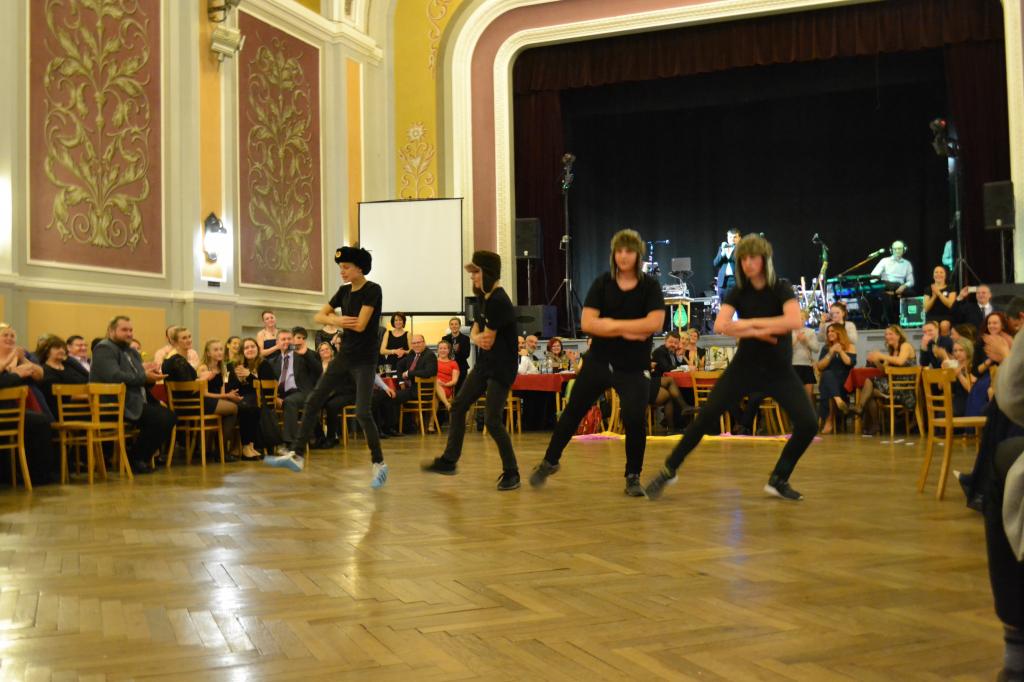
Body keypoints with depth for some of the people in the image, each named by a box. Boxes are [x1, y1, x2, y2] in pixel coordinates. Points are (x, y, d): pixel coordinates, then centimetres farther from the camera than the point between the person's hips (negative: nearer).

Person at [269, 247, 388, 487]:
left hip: (364, 361, -7)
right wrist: (336, 320, -15)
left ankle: (379, 464, 5)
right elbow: (319, 316, 7)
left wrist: (334, 319, -6)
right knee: (313, 401, 3)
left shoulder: (373, 290, -13)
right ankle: (296, 454, 9)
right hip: (344, 357, 7)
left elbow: (359, 325, -21)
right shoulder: (344, 291, 7)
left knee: (362, 413, -11)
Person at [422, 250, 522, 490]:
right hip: (484, 365, 10)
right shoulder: (482, 299, 9)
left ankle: (511, 473, 5)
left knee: (492, 420, -10)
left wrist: (481, 338, 2)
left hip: (501, 367, -10)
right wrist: (477, 338, -12)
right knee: (458, 406, 10)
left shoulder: (498, 301, -21)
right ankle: (449, 461, 21)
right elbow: (474, 332, 10)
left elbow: (488, 341, -20)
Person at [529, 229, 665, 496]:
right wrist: (628, 331, -19)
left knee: (635, 419, -12)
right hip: (598, 361, 2)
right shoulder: (602, 284, -2)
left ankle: (633, 477, 10)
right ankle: (549, 462, 31)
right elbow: (587, 323, -12)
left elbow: (655, 323, -20)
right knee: (572, 412, 11)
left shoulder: (650, 286, -6)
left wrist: (610, 324, -19)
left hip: (634, 367, -2)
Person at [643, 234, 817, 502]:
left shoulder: (782, 288, -9)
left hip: (779, 370, 0)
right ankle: (669, 470, 3)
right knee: (706, 416, -9)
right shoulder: (738, 292, -3)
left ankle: (778, 480, 5)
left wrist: (750, 323, -25)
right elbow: (720, 326, -19)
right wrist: (758, 333, -26)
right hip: (745, 366, 1)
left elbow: (796, 321, -29)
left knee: (808, 424, -14)